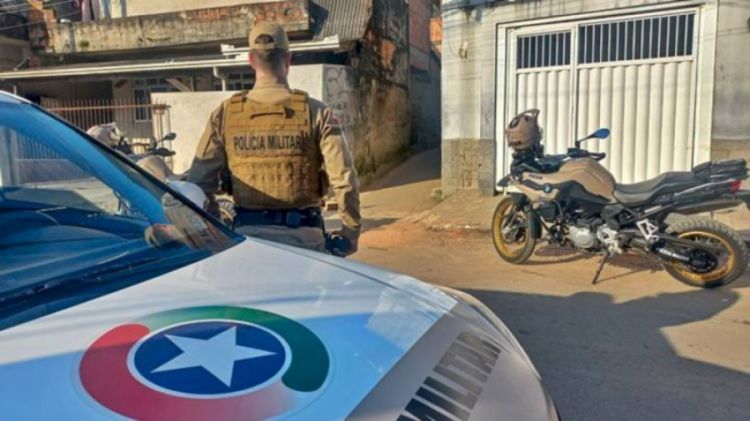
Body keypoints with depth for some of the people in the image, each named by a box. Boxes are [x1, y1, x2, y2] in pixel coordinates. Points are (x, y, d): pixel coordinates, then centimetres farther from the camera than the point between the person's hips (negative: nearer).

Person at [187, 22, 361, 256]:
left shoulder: (226, 114, 0)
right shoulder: (315, 113, -7)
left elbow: (198, 180, 1)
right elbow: (344, 178, -12)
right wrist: (349, 233, -2)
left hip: (248, 234, 2)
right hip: (302, 234, -2)